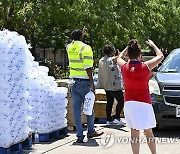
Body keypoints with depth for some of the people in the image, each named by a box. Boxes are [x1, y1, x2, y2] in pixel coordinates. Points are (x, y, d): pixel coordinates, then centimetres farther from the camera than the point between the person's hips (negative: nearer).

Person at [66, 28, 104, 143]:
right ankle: (91, 132, 24)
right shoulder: (86, 48, -11)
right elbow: (88, 68, -17)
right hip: (84, 82, -5)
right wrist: (92, 83, -14)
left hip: (74, 82, 5)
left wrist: (82, 34, 41)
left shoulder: (69, 47, 5)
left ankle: (80, 135, 5)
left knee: (76, 109, 4)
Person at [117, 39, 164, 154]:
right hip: (144, 103, -2)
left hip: (129, 103, 2)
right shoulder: (146, 66, -9)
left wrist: (128, 47, 25)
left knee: (134, 133, 5)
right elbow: (160, 56, 9)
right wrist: (153, 45, 22)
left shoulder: (124, 67, -4)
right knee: (148, 132, 9)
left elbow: (119, 57, 22)